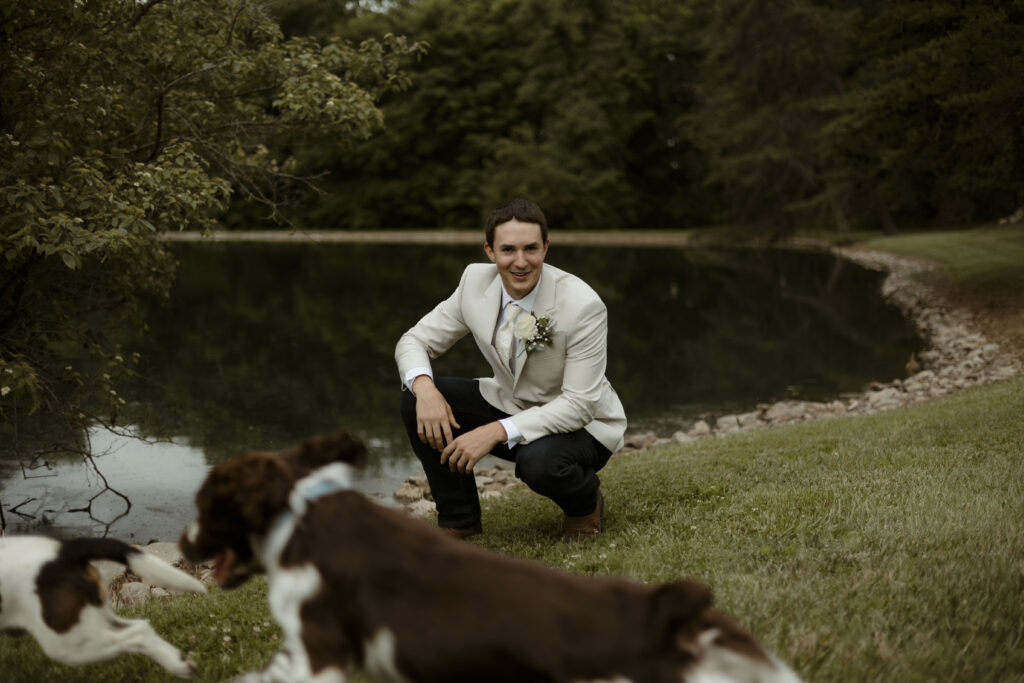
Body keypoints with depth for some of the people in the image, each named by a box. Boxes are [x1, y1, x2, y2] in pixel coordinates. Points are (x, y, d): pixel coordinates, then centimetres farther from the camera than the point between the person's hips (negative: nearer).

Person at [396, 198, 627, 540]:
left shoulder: (583, 306, -27)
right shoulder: (476, 281, -13)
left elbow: (579, 405, -27)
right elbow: (414, 341, -5)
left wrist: (496, 432, -37)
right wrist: (424, 387, -29)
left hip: (581, 424, -5)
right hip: (509, 405, 5)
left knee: (540, 463, -39)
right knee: (416, 396, -15)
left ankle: (586, 502, 0)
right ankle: (458, 519, 0)